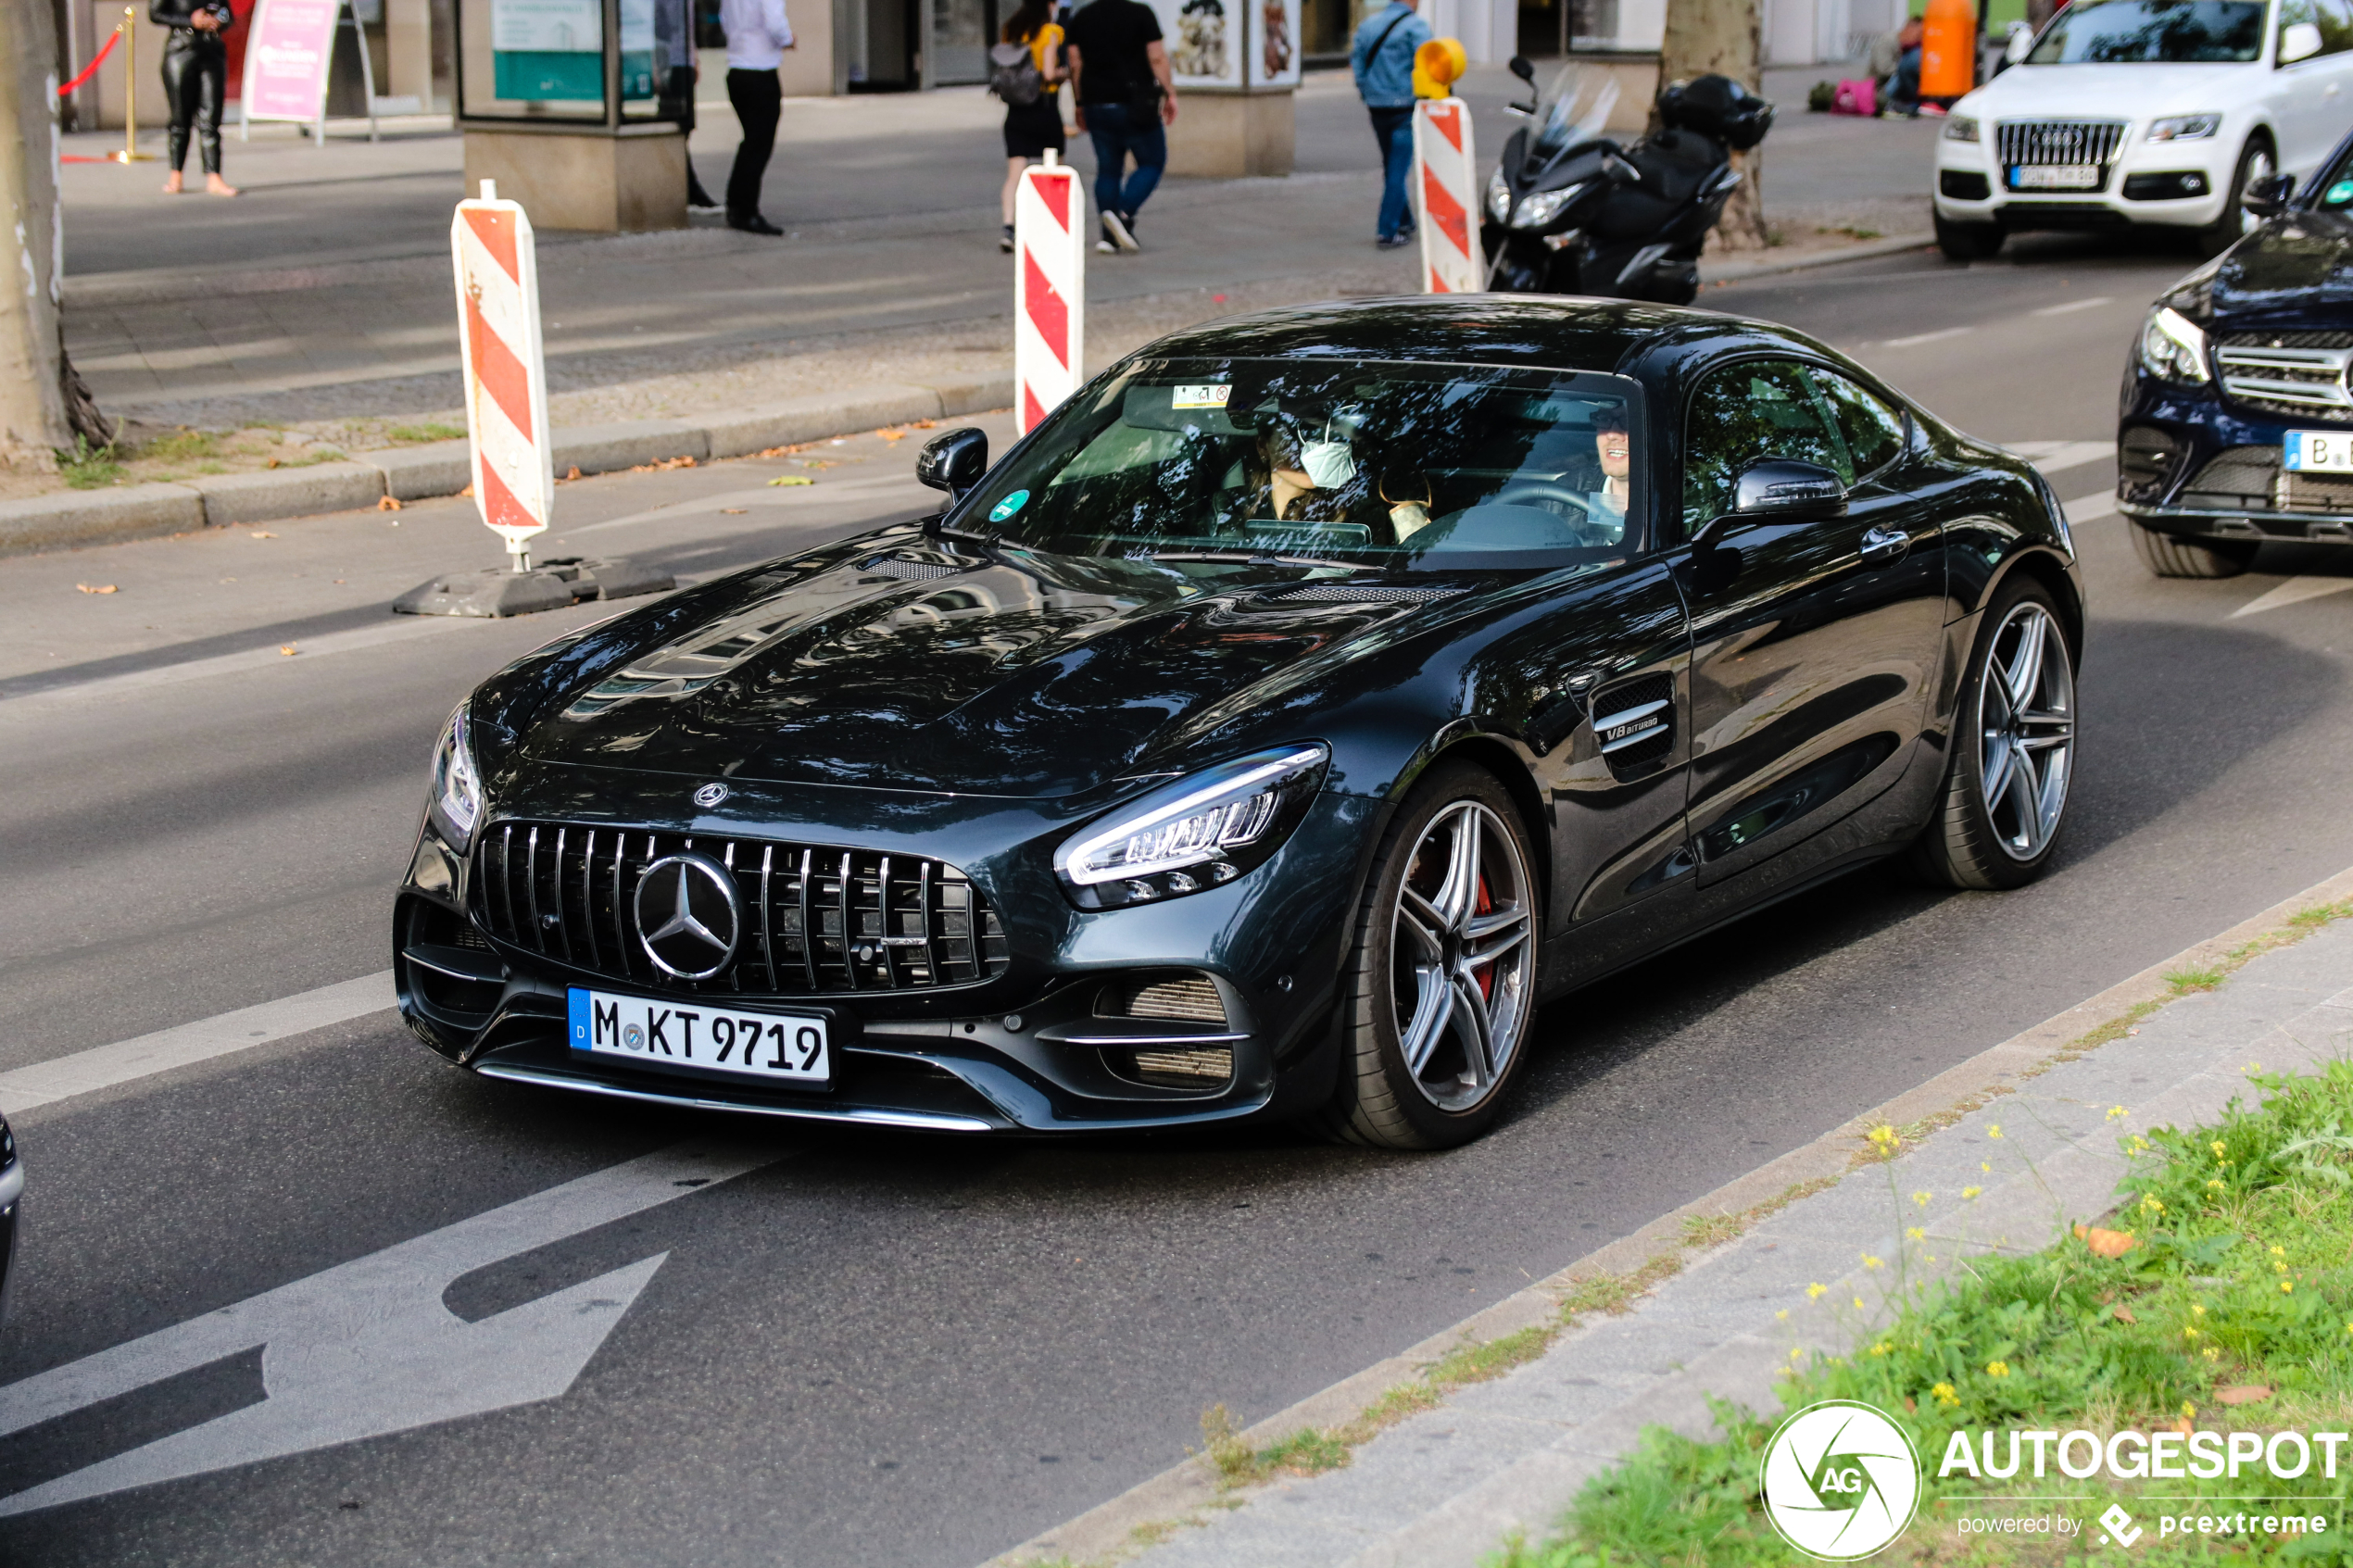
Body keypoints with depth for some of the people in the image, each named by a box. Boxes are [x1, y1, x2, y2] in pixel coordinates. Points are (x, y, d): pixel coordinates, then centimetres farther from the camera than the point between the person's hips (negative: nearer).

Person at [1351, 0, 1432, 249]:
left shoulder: (1367, 25, 9)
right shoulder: (1415, 26, -10)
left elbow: (1357, 63, 11)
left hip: (1376, 107, 6)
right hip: (1405, 107, -6)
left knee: (1391, 168, 18)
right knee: (1398, 170, -3)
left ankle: (1404, 223, 28)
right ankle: (1388, 233, -6)